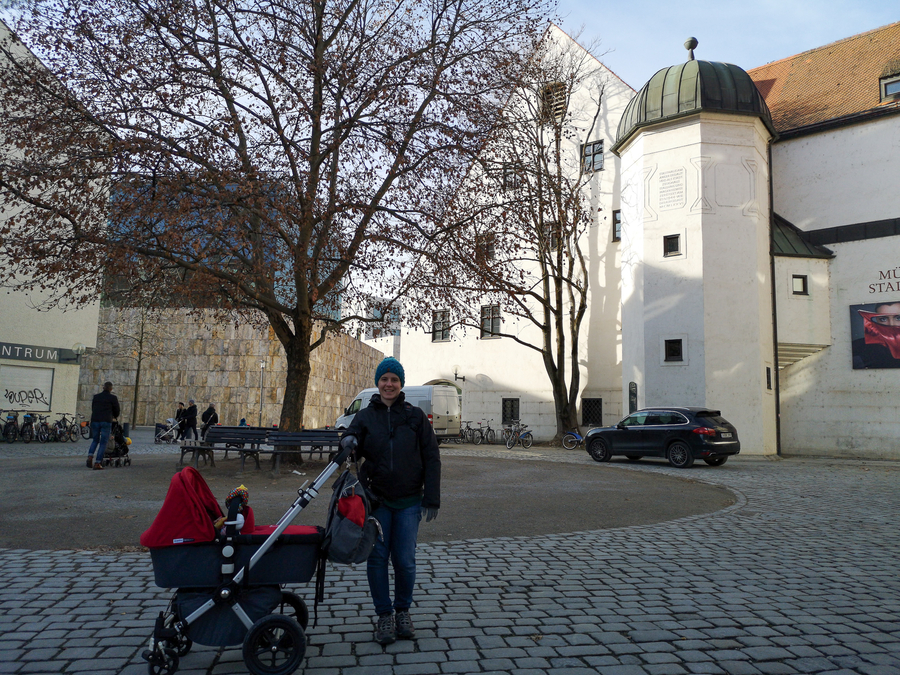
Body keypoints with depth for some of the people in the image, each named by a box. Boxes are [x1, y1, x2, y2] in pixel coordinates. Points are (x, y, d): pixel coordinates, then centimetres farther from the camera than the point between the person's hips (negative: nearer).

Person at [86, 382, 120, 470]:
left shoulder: (96, 396, 13)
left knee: (95, 440, 22)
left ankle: (90, 456, -1)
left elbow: (93, 409, 21)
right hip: (106, 422, -4)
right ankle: (97, 463, -4)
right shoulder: (113, 397, 1)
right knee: (103, 443, 2)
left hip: (95, 421, 4)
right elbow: (117, 411, 6)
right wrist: (114, 417, 29)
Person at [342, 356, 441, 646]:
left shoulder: (415, 416, 3)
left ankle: (403, 611, 26)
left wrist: (431, 500, -4)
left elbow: (431, 459, 2)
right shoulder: (365, 416, 6)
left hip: (409, 502, -1)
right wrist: (348, 442, -28)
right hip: (376, 500, 1)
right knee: (377, 558, 3)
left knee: (404, 560, 2)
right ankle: (384, 615, 20)